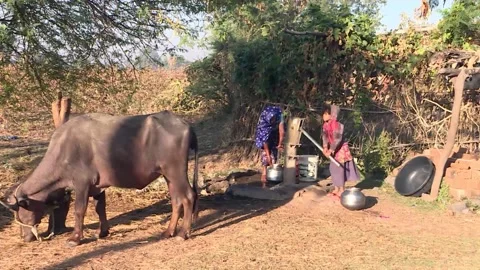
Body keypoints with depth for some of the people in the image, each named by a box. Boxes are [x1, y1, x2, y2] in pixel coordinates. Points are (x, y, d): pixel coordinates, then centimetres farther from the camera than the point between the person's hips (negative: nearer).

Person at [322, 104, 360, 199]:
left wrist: (330, 150, -32)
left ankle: (342, 191, 2)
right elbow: (324, 136, -5)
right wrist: (325, 147, -20)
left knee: (339, 169, -6)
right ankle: (336, 189, 21)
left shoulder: (337, 125, -24)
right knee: (333, 168, 11)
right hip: (334, 149, 8)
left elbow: (337, 139, -28)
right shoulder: (326, 125, 2)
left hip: (341, 149, -8)